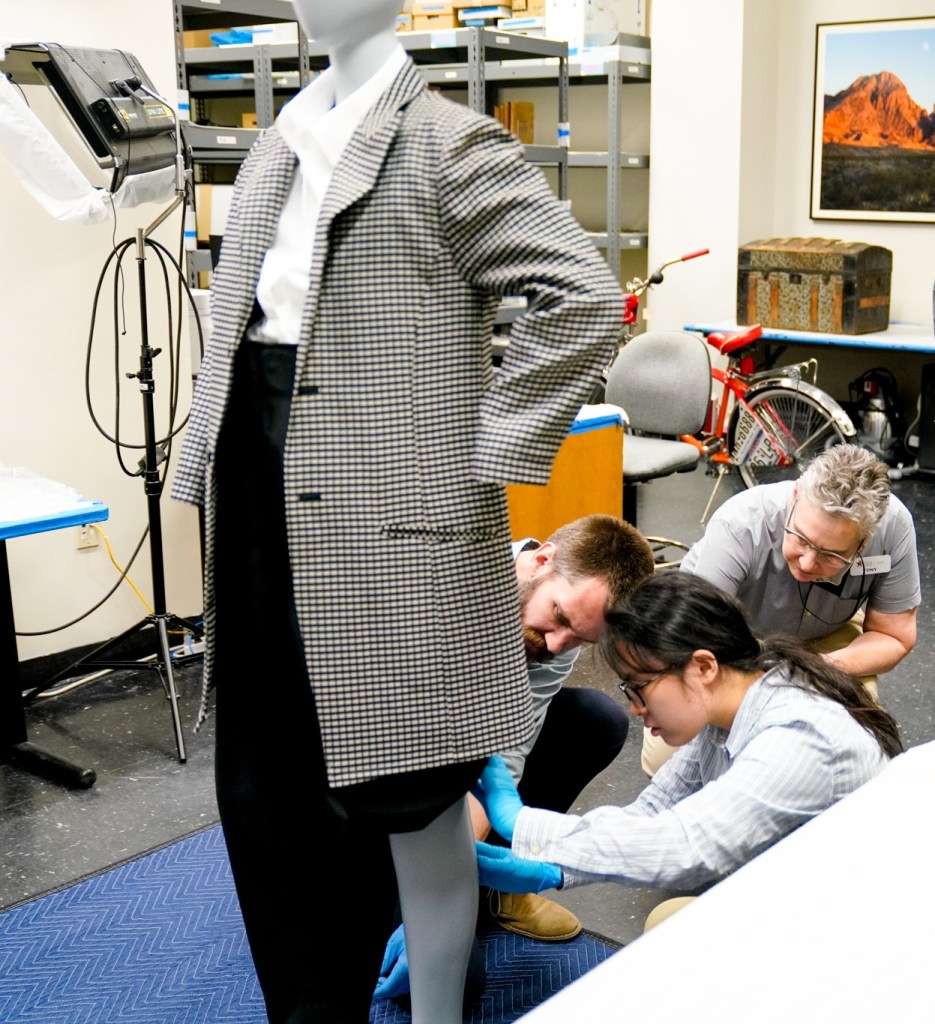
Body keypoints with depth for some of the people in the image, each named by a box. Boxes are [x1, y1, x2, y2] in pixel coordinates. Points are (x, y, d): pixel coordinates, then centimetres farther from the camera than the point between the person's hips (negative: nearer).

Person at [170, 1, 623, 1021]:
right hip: (267, 520, 8)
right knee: (266, 791, 15)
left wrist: (485, 441, -15)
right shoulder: (278, 146, 17)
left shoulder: (449, 145, -7)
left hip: (391, 525, -8)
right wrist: (211, 465, 15)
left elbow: (586, 294, -15)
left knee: (411, 800, 3)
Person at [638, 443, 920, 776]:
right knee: (666, 761, -14)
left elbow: (895, 636, -19)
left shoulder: (893, 525, -32)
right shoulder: (739, 526, -40)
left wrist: (831, 665, -38)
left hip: (823, 637, 2)